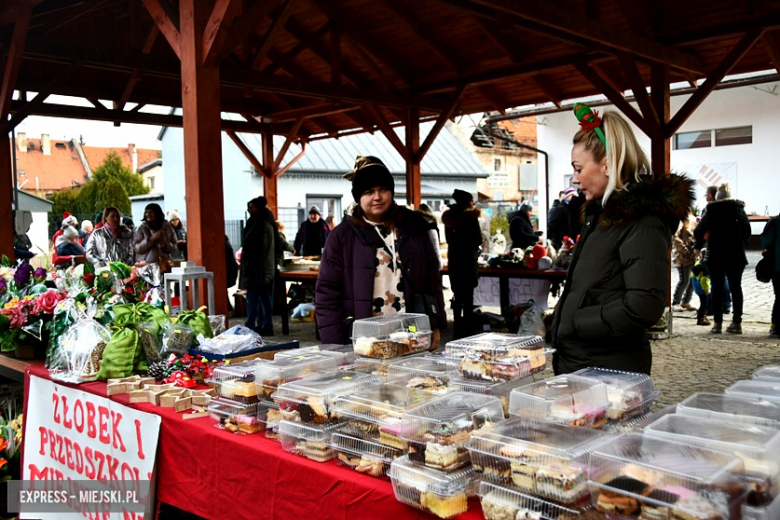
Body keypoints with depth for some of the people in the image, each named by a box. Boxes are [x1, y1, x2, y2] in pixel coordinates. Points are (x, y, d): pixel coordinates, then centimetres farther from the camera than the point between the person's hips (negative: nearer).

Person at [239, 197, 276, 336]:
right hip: (268, 267, 10)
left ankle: (250, 326, -1)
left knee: (252, 298, -5)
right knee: (265, 297, 10)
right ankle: (266, 326, 14)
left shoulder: (259, 224, -15)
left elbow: (254, 247, -19)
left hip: (256, 267, -10)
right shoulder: (268, 222, 14)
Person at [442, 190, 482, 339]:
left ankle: (457, 331, 16)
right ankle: (467, 331, 0)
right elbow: (478, 240, -8)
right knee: (468, 297, -2)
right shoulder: (471, 217, -10)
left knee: (457, 296, 12)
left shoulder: (449, 217, 8)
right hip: (468, 260, -6)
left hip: (453, 260, 6)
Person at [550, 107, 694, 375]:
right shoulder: (601, 214, 13)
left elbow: (645, 305, -25)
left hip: (611, 372, -8)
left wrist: (574, 323, -17)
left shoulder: (641, 220, -16)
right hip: (576, 362, 8)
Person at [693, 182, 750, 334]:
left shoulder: (711, 210, -3)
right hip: (736, 255, 1)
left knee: (717, 289, 3)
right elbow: (747, 231, 0)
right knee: (735, 288, 6)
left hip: (715, 256, -1)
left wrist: (698, 246, 8)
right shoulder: (739, 208, 3)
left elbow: (699, 231, -8)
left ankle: (717, 323, 1)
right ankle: (737, 322, 4)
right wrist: (738, 242, 16)